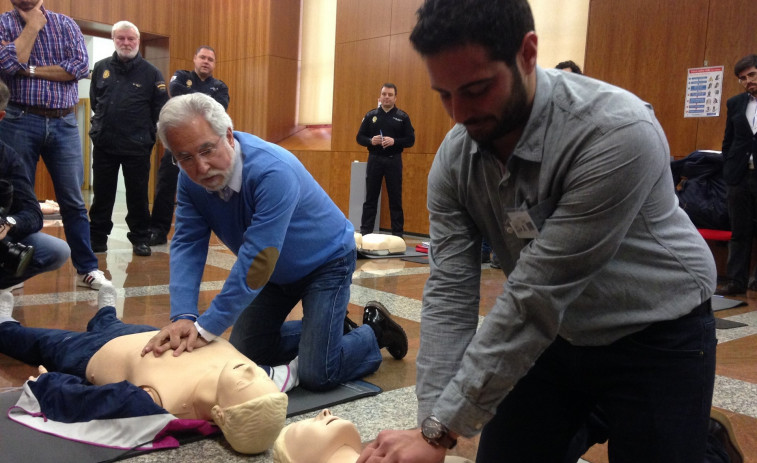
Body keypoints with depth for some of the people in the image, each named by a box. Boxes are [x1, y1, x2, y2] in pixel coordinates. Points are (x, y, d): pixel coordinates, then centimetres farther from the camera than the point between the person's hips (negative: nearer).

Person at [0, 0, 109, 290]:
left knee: (73, 201, 4)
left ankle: (87, 268, 11)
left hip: (64, 124, 1)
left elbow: (81, 67, -7)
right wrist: (32, 25, -6)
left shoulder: (66, 24, 8)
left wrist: (29, 70, -9)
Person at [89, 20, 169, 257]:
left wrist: (146, 135, 0)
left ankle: (140, 239, 15)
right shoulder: (101, 68, 6)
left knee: (138, 195, 4)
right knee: (102, 195, 9)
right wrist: (104, 124, 12)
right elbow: (94, 101, 16)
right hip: (103, 144, 3)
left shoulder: (151, 72, -2)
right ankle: (97, 237, 20)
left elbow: (160, 110, -1)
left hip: (137, 147, -2)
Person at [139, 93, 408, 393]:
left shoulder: (273, 171, -37)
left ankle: (375, 332, 16)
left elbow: (257, 261, -38)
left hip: (326, 262, -7)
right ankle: (318, 329, 27)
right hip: (278, 269, 7)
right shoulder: (191, 178, -15)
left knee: (316, 374, -12)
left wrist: (206, 329, -36)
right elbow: (187, 244, -18)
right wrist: (183, 317, -33)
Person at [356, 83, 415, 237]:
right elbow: (360, 137, 6)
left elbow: (410, 140, -2)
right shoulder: (371, 115, 5)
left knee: (395, 198, 4)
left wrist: (394, 141, -18)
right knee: (370, 197, 6)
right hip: (374, 159, 1)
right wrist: (371, 141, -15)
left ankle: (398, 234, 11)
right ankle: (365, 231, 14)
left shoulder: (402, 117, 1)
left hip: (394, 161, -1)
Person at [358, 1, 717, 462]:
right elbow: (450, 291, -14)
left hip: (656, 339, -4)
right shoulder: (454, 157, -13)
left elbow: (537, 297, -34)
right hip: (551, 335, 5)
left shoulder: (618, 133, -32)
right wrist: (431, 423, -22)